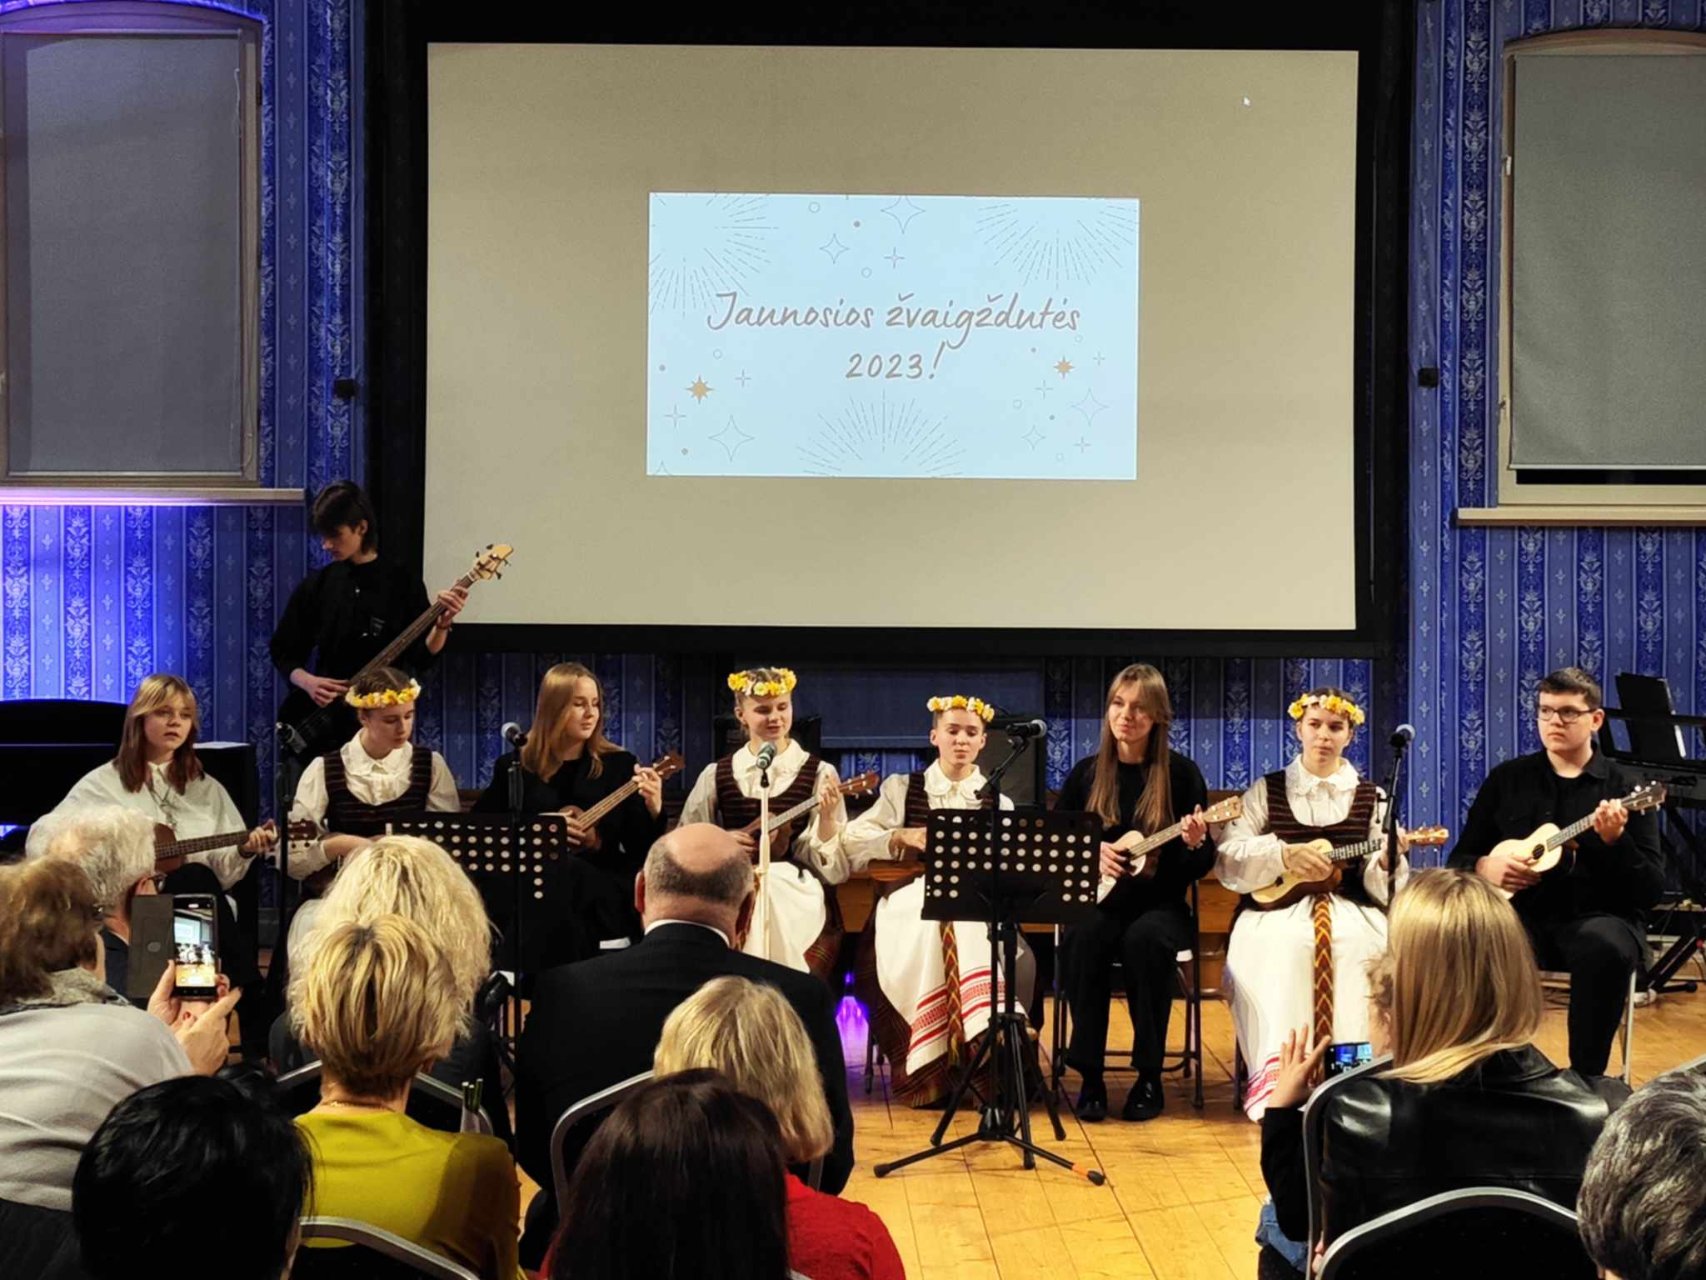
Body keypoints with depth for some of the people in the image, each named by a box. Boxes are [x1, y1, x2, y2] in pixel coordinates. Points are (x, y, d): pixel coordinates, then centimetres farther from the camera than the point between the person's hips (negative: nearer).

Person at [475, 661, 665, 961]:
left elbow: (641, 851, 3)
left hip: (602, 883, 0)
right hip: (531, 880, 0)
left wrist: (653, 810, -17)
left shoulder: (619, 765, 8)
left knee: (565, 875, -34)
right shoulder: (515, 766, 9)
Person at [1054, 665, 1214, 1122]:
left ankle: (1149, 1078, -21)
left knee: (1146, 939, -35)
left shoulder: (1181, 773, 0)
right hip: (1098, 899, 2)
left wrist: (1195, 844, -23)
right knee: (1083, 938, -32)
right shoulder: (1086, 774, 7)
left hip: (1160, 903, -1)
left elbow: (1201, 868, 0)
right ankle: (1090, 1075, -22)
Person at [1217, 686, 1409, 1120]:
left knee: (1355, 945, -34)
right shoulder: (1266, 791, 11)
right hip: (1278, 908, -1)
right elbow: (1227, 860, 0)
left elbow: (1382, 887, 5)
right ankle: (1275, 1072, -43)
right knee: (1284, 944, -35)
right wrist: (1284, 855, -16)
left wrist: (1388, 862, -19)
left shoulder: (1371, 798, 12)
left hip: (1351, 910, 1)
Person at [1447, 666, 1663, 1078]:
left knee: (1606, 949, -37)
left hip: (1596, 917, -1)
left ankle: (1586, 1078, -20)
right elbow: (1459, 860, 14)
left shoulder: (1625, 788, 5)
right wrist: (1484, 867, -10)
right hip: (1522, 913, 1)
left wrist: (1614, 841, -20)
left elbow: (1652, 890, -2)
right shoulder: (1507, 779, 12)